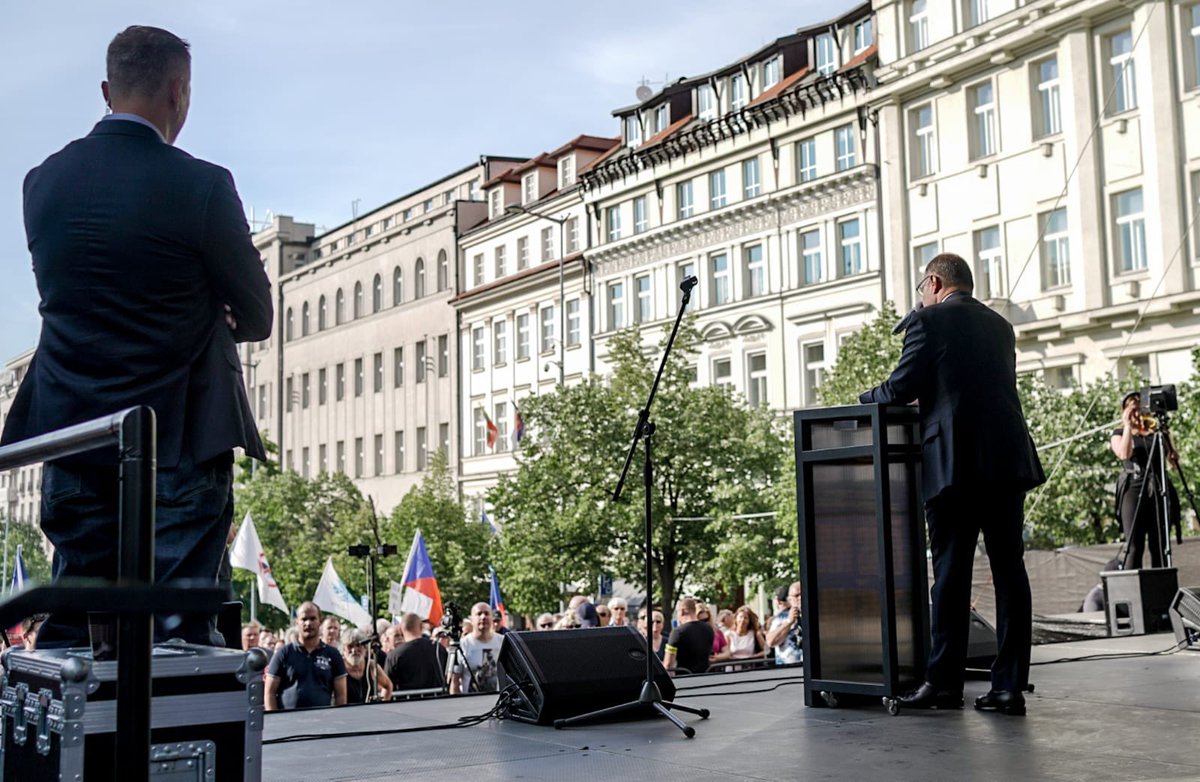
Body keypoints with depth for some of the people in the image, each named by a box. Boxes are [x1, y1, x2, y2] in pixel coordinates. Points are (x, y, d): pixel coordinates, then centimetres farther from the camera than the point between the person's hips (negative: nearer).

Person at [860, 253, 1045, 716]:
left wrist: (866, 398, 16)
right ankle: (1009, 685, 4)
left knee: (951, 572, -1)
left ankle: (944, 682, 3)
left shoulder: (927, 321, -1)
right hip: (1007, 461, 6)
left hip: (954, 464, -5)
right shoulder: (1000, 327, 19)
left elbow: (900, 389, -4)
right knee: (1009, 571, 4)